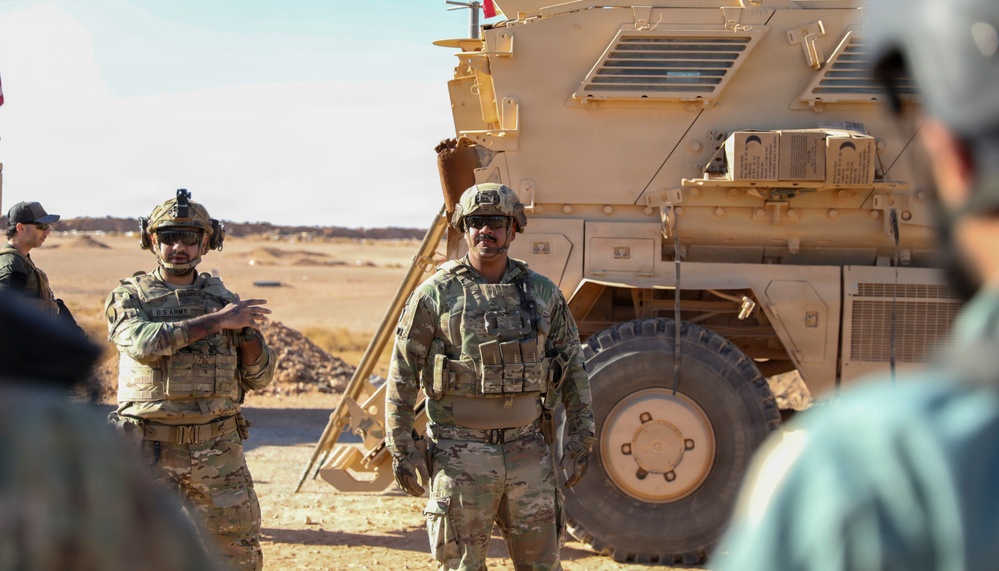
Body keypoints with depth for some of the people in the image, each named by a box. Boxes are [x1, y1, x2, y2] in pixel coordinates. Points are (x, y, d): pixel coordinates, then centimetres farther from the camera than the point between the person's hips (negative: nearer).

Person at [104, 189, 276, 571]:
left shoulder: (224, 299, 9)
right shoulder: (128, 297, 1)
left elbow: (259, 378, 8)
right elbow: (144, 343, -22)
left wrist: (248, 333, -11)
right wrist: (216, 321, -23)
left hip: (219, 452, 2)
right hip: (152, 452, -2)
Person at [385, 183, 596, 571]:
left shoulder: (543, 294, 7)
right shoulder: (435, 295, -2)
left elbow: (573, 369, 12)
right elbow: (402, 374, -1)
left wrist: (580, 437, 7)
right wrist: (401, 448, -5)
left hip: (529, 450, 3)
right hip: (461, 454, -3)